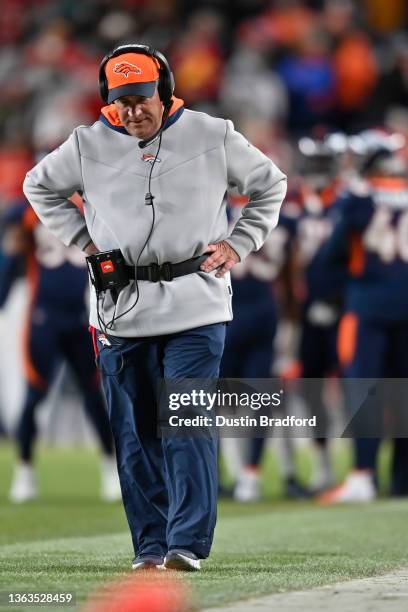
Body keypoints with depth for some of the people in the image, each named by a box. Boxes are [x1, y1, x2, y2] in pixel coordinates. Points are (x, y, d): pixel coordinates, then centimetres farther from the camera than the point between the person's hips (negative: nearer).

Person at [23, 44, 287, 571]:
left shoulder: (212, 137, 1)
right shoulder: (89, 146, 4)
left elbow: (270, 183, 14)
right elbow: (39, 186, 20)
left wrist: (237, 245, 5)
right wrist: (84, 239, 10)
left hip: (194, 305, -2)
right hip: (120, 308, 2)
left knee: (187, 426, -11)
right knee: (135, 433, 3)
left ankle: (187, 543, -13)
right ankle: (150, 545, 9)